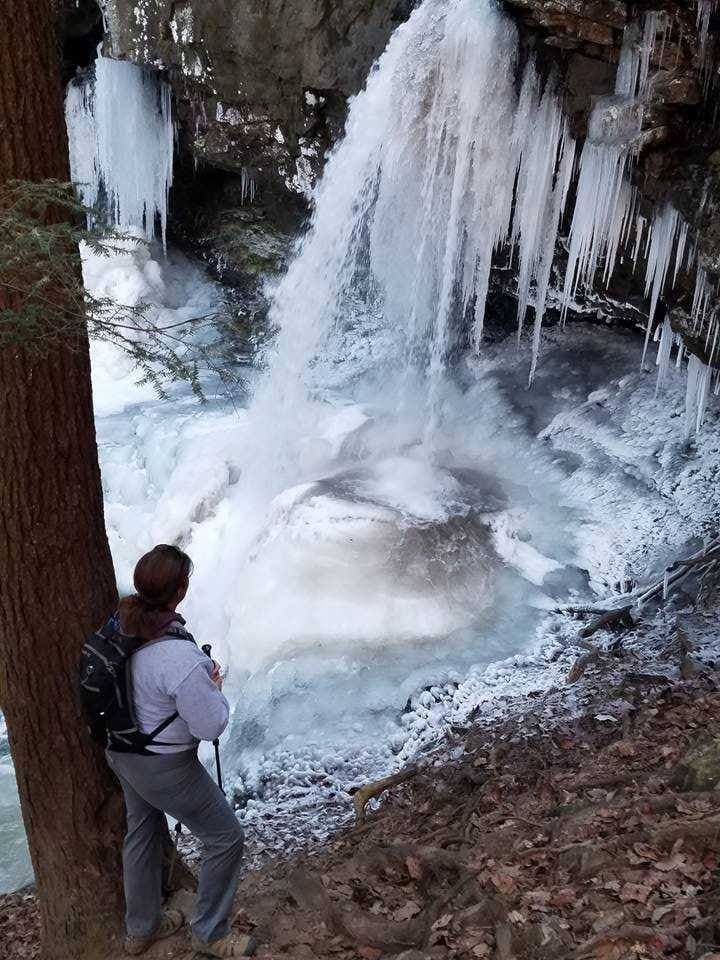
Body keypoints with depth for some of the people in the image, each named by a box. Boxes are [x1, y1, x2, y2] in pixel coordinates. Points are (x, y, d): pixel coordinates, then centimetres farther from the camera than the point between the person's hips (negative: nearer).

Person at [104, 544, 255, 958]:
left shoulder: (120, 623, -12)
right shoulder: (181, 659, -37)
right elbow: (210, 726, -26)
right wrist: (215, 687, -8)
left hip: (123, 751, 8)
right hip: (165, 768, -8)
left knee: (143, 833, 28)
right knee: (226, 838, 14)